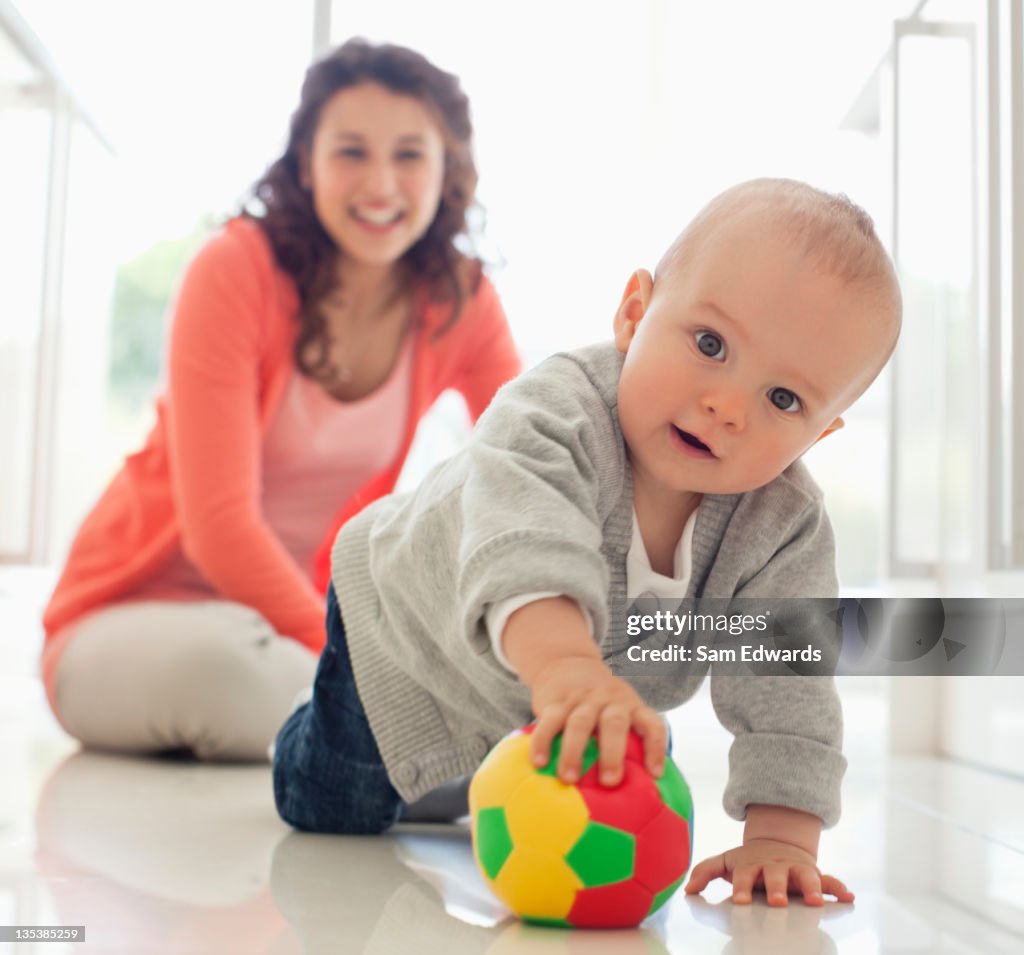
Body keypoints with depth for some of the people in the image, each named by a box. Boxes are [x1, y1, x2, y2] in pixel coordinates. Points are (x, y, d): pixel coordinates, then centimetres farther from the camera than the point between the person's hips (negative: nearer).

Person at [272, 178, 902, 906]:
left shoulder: (787, 529, -29)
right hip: (412, 628, -4)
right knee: (326, 812, 7)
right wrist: (566, 663, -81)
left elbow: (788, 687, -26)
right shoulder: (557, 412, -43)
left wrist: (780, 834, -37)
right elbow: (522, 544, -63)